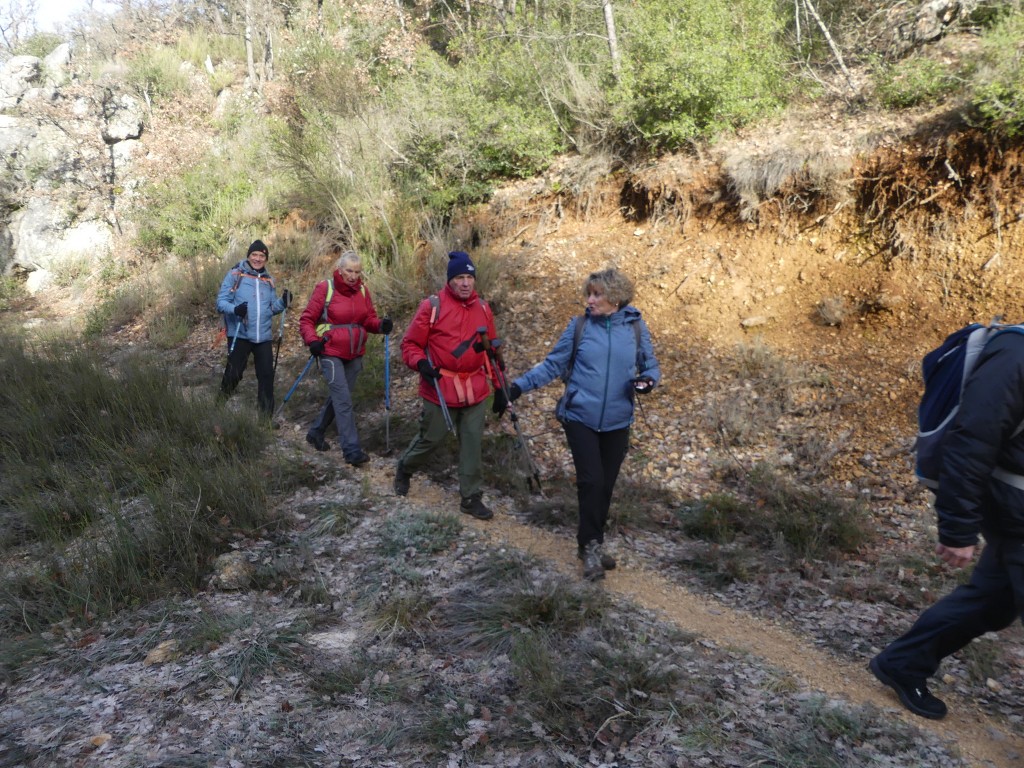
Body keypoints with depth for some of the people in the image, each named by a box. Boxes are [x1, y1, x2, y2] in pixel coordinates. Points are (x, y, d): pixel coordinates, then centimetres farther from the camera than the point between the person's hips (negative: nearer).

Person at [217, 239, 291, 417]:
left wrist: (283, 302, -6)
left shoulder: (268, 279, 11)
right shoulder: (235, 274, -5)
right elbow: (221, 302, -8)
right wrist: (235, 309, -28)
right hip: (240, 335, -4)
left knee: (267, 375, 7)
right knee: (233, 373, -4)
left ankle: (267, 414, 18)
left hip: (264, 336, 5)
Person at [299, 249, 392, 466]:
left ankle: (316, 433, 37)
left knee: (337, 397, 16)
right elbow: (306, 319, -5)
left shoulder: (362, 291, 5)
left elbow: (369, 320, 8)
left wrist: (381, 325, -14)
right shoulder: (325, 288, -9)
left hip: (354, 355, 6)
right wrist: (312, 340, -20)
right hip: (331, 353, -6)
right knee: (344, 400, -11)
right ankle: (352, 450, -10)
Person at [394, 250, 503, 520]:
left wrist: (498, 385, 12)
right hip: (440, 389, -4)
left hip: (474, 391, 4)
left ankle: (471, 497, 18)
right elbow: (410, 344, -4)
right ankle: (404, 469, 40)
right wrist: (421, 363, -24)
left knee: (472, 444, 6)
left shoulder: (483, 308, 6)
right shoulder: (432, 306, -10)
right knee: (430, 438, 10)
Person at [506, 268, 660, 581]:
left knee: (605, 485, 9)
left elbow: (650, 366, 9)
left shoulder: (635, 326, 0)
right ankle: (591, 546, 8)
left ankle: (591, 544, 28)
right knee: (591, 481, -8)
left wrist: (647, 380, -14)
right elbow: (552, 365, 0)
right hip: (580, 418, -2)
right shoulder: (579, 326, -2)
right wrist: (520, 386, -10)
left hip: (616, 422, 2)